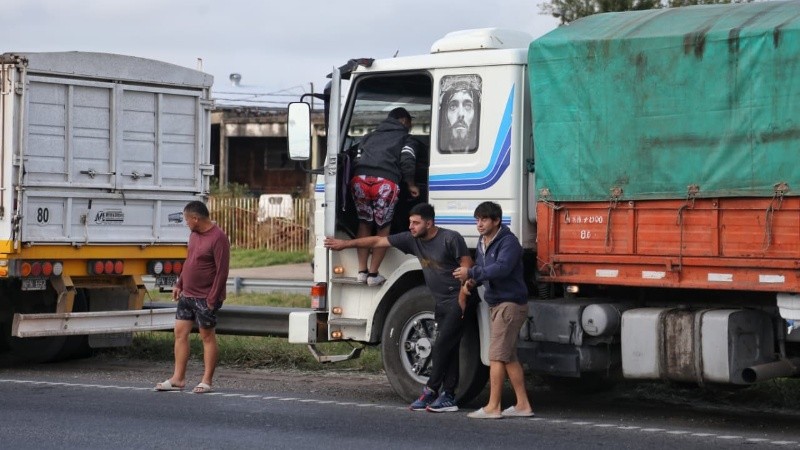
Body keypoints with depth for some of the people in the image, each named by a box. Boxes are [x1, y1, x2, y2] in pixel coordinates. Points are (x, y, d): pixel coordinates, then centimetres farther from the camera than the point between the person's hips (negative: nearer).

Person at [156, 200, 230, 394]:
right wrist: (179, 284, 16)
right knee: (180, 332, 6)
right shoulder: (194, 234, 10)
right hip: (187, 294, 8)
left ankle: (207, 381, 6)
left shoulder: (218, 238, -18)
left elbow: (222, 271, -19)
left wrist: (213, 299, -19)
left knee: (207, 336, 0)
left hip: (205, 298, -8)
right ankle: (178, 378, 10)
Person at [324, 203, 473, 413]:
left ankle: (431, 391, -7)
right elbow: (378, 241, 11)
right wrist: (345, 244, 15)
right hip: (441, 303, 7)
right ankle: (448, 396, 4)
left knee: (441, 346, -12)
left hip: (457, 300, -7)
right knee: (449, 350, 5)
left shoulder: (450, 239, -13)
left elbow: (467, 266, -13)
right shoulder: (412, 239, 6)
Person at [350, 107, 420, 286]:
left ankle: (362, 271, 14)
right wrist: (411, 185, 17)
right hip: (385, 182, -4)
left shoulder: (370, 136, 35)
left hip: (360, 179, 4)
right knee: (383, 227, 11)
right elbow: (407, 163, 4)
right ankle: (373, 274, 7)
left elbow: (357, 159, 27)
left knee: (364, 223, 21)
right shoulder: (405, 138, 21)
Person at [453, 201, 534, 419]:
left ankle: (492, 407, -7)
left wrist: (471, 274, -30)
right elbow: (482, 267, 25)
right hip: (496, 304, 10)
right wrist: (471, 281, 3)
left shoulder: (508, 242, -15)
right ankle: (523, 405, 17)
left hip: (510, 304, -10)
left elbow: (501, 268, -29)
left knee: (497, 356, -10)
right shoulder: (482, 243, 14)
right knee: (509, 358, 12)